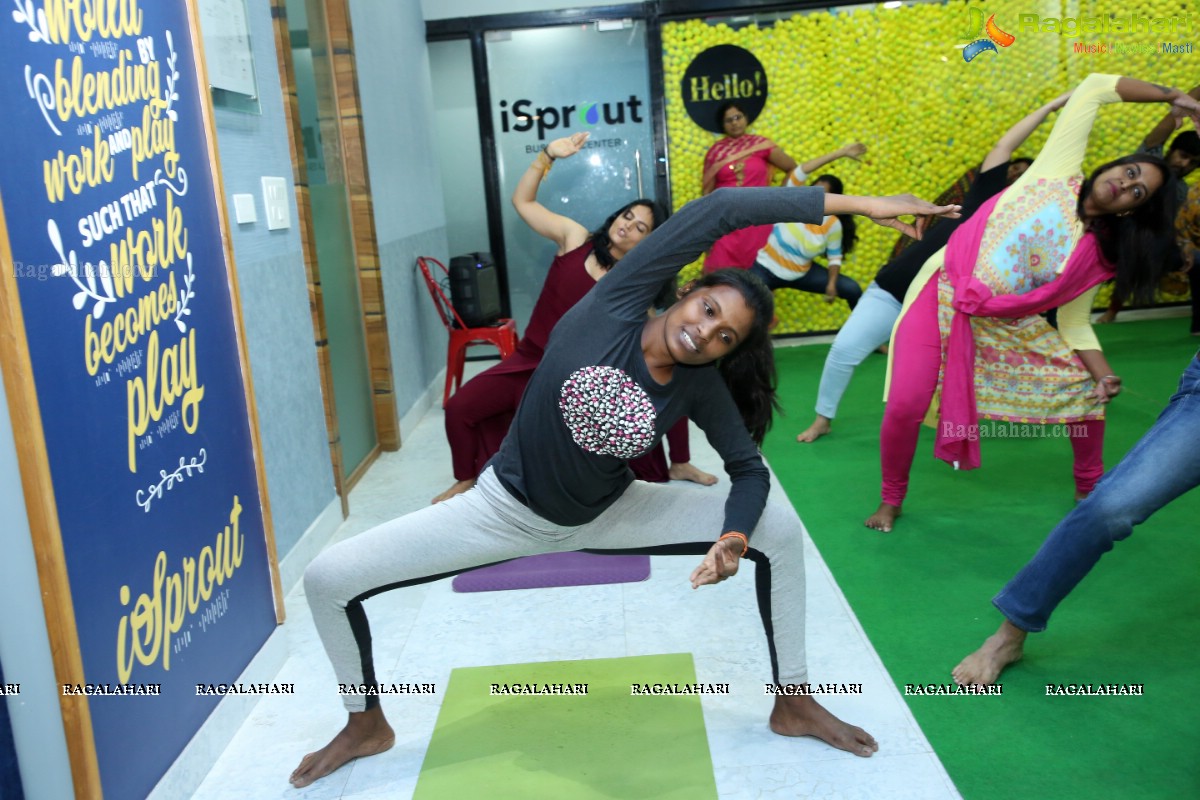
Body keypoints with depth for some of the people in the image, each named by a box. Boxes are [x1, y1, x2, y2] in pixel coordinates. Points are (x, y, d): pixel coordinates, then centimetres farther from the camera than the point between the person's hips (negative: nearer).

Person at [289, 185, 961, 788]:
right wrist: (854, 204, -33)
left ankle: (794, 704, 11)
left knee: (780, 530, -10)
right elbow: (718, 211, -32)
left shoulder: (701, 387, -16)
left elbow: (751, 471, -1)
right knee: (328, 579, -12)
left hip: (609, 514, 2)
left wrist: (733, 538, -23)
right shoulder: (613, 307, -24)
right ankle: (367, 725, 18)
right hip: (507, 509, -1)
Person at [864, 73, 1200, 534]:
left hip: (1003, 324, 5)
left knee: (1083, 384, 1)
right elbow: (1094, 88, -3)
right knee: (906, 406, -17)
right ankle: (891, 499, 10)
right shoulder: (1060, 170, -6)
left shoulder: (1095, 255, 1)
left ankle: (1091, 489, 26)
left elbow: (1075, 323, 2)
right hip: (943, 297, -4)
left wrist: (1104, 374, -12)